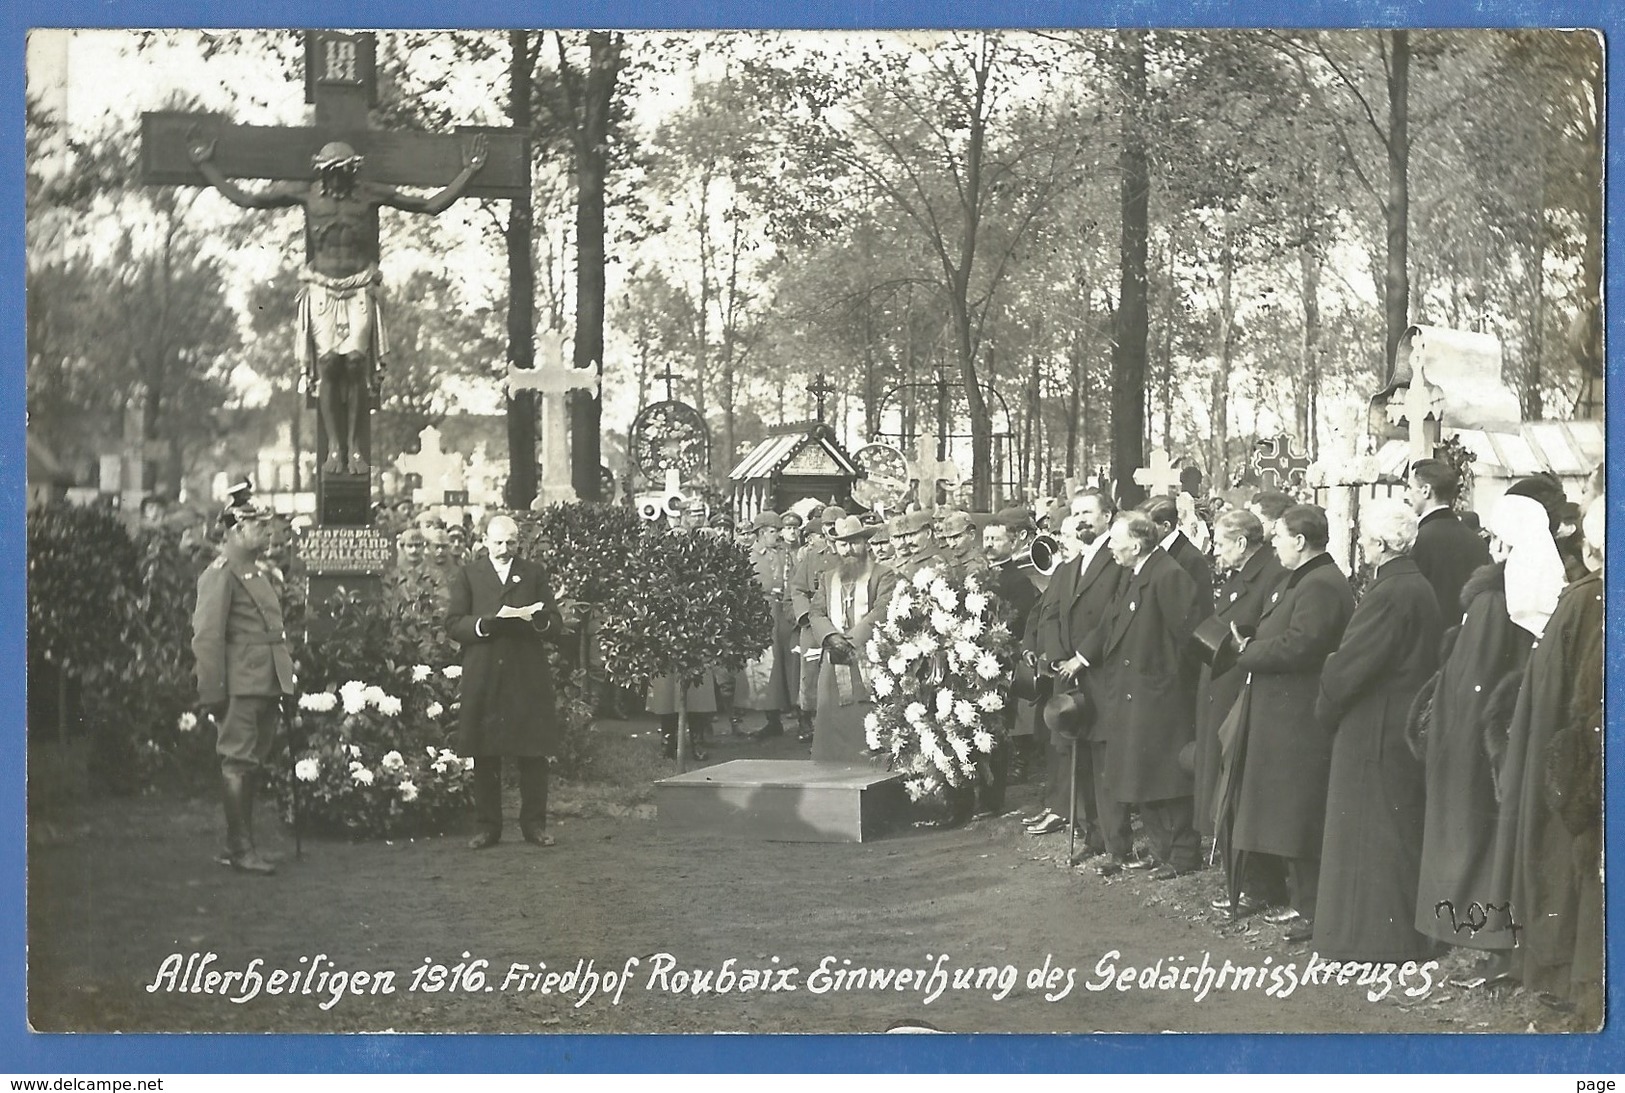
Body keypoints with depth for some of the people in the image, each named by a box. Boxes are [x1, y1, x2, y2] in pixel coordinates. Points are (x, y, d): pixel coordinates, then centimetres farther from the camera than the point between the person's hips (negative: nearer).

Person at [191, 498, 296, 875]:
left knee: (254, 765, 13)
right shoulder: (221, 574, -11)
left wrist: (284, 682, 18)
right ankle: (240, 849, -1)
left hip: (267, 687, 9)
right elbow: (206, 637, -15)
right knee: (238, 764, -5)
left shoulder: (261, 572, 17)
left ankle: (238, 845, 21)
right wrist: (212, 694, -18)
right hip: (240, 686, -9)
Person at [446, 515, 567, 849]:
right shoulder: (467, 576, 12)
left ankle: (534, 824, 7)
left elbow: (556, 627, 9)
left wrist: (536, 619, -13)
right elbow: (453, 625, 2)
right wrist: (486, 622, -15)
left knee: (533, 754, -1)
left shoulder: (535, 574, 14)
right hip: (483, 679, 0)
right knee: (485, 756, 1)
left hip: (528, 677, 0)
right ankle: (487, 827, 6)